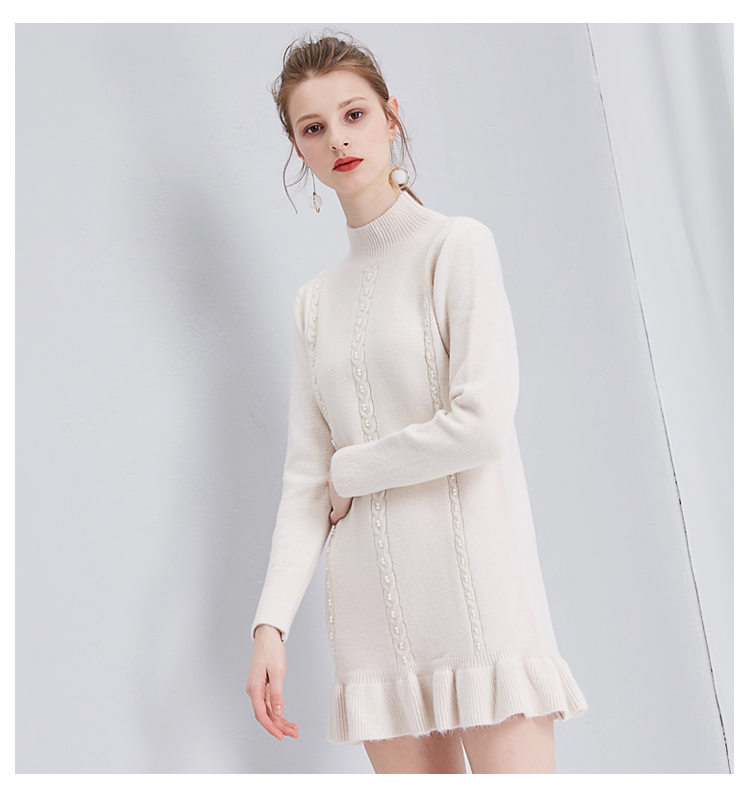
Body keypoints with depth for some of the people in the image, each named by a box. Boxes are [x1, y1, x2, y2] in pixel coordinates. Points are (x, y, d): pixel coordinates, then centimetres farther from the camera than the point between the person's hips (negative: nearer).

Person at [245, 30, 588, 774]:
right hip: (370, 601, 5)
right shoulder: (315, 301, 15)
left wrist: (351, 472, -1)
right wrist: (271, 623, 0)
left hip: (471, 580, -5)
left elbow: (482, 425, -13)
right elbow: (304, 478, 10)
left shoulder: (456, 247, -1)